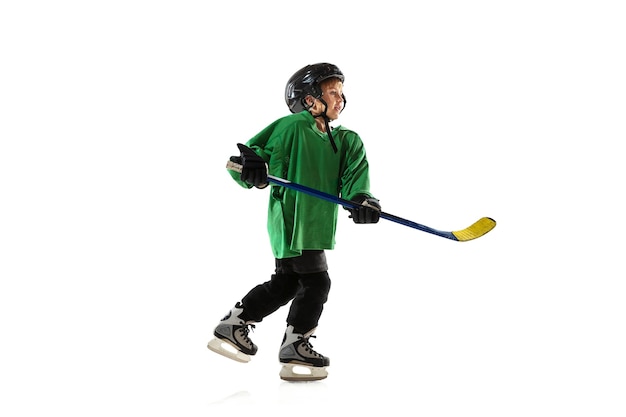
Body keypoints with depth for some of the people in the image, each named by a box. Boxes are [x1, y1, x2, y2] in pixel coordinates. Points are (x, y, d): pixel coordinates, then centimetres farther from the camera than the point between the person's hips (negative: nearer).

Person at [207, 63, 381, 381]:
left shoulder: (346, 142, 10)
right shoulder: (292, 127, -10)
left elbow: (354, 177, -3)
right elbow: (247, 154, -10)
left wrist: (361, 200, -25)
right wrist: (251, 168, -33)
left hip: (315, 224, 9)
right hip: (290, 220, -9)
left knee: (287, 283, 17)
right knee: (315, 281, -6)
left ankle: (232, 326, 29)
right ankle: (295, 349, 8)